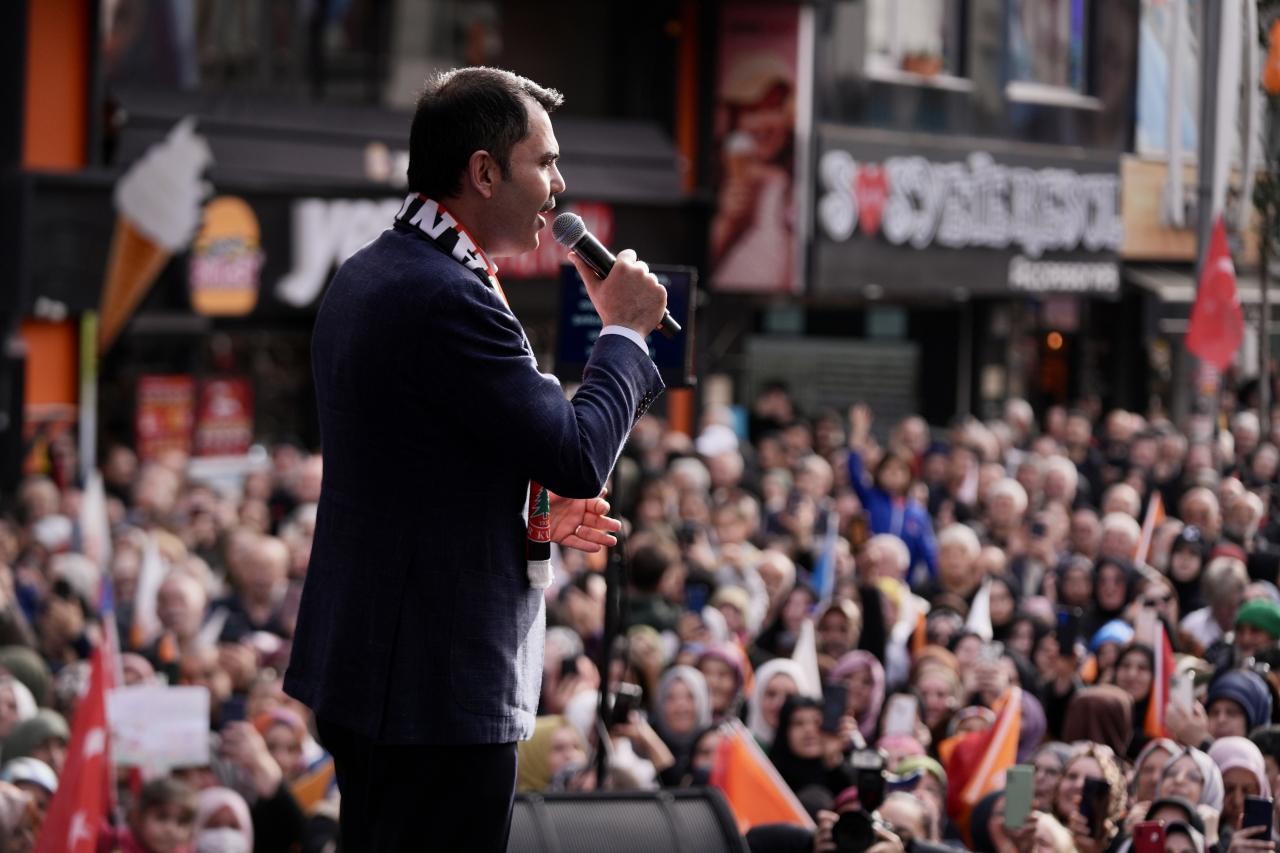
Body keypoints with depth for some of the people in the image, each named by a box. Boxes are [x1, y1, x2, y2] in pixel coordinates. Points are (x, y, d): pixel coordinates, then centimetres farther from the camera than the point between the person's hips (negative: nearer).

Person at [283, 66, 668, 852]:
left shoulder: (369, 276, 12)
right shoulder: (449, 301, -20)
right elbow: (579, 456, -19)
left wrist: (528, 516, 10)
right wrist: (625, 331, -5)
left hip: (364, 663, 10)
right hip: (441, 690, -10)